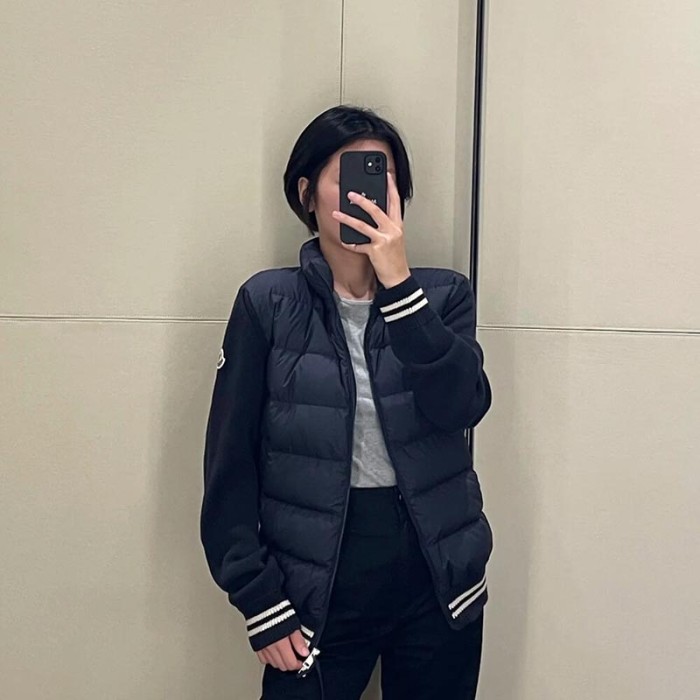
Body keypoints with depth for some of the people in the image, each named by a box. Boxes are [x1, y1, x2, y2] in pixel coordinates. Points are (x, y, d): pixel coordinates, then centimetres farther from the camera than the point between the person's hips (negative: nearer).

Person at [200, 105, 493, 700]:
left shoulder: (443, 294, 2)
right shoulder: (268, 303, -5)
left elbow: (461, 406, -15)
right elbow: (231, 462, -4)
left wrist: (399, 282, -22)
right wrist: (260, 601, -7)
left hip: (437, 573, 2)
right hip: (319, 585, -2)